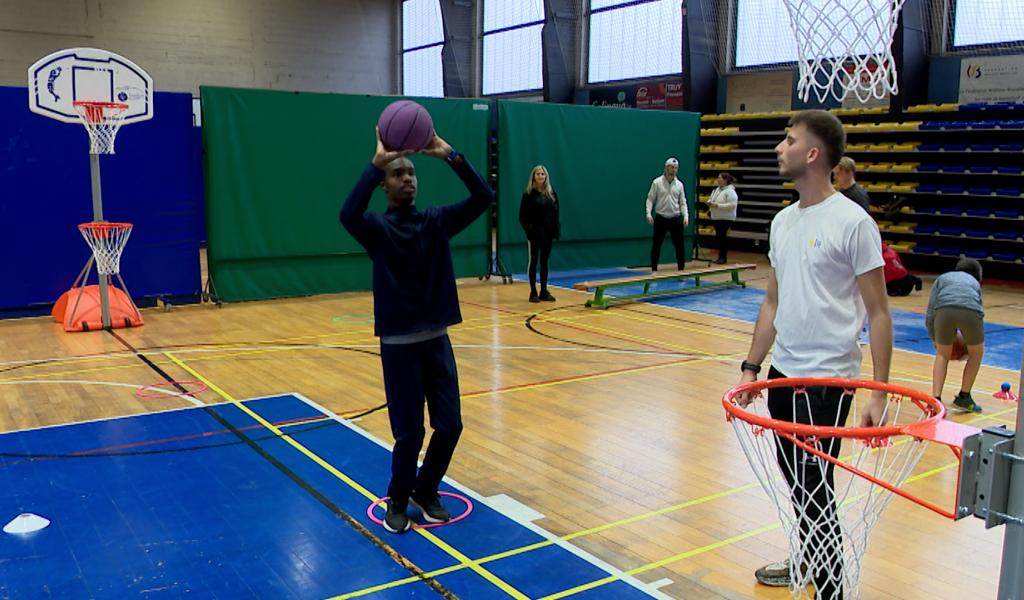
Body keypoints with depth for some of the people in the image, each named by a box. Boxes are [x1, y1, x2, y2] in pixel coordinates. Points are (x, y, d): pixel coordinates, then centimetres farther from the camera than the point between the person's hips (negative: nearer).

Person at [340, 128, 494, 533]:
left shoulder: (436, 221, 4)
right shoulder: (377, 227, -7)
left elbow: (483, 198, -8)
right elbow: (349, 214, -31)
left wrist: (451, 156, -17)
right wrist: (376, 163, -33)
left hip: (437, 339, 4)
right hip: (399, 344, -4)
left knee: (450, 425, 6)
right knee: (409, 432, 0)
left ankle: (426, 491, 30)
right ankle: (398, 500, 25)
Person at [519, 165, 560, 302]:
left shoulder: (551, 193, 7)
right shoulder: (529, 194, -5)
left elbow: (556, 213, 8)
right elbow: (522, 216, -5)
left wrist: (556, 230, 0)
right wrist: (528, 229, -15)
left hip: (548, 233, 4)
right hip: (535, 233, -4)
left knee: (544, 261, 9)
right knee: (534, 261, 3)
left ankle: (544, 291, 16)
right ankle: (533, 292, 7)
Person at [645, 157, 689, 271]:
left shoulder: (679, 184, 6)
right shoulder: (657, 182, -2)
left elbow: (682, 203, 8)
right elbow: (650, 199, -2)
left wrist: (686, 216, -5)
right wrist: (649, 213, -15)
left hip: (676, 219, 2)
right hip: (660, 219, -2)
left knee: (680, 245, 2)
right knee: (656, 245, 4)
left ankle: (681, 269, 11)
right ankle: (654, 270, 14)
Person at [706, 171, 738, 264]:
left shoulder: (730, 191, -14)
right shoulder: (717, 190, 13)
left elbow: (732, 205, -23)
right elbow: (711, 199, 24)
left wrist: (717, 205, -24)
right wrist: (710, 203, -1)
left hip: (725, 218, -8)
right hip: (716, 218, 8)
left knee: (722, 236, -8)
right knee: (718, 237, 9)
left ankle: (723, 257, 0)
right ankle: (721, 256, 17)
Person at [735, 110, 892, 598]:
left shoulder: (853, 222, -13)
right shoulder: (783, 221, 8)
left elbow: (878, 312, -11)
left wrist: (879, 393, -15)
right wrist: (751, 366, 11)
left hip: (827, 379, -7)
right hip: (782, 373, 7)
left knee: (814, 489, -2)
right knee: (795, 481, 18)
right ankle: (806, 559, 39)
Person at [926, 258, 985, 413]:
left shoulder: (942, 278, 34)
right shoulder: (974, 283, 38)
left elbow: (930, 314, 24)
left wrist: (935, 339, 36)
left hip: (944, 309, 0)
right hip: (971, 311, 0)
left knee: (942, 354, 24)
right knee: (976, 353, 29)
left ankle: (936, 399, 12)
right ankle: (964, 397, 30)